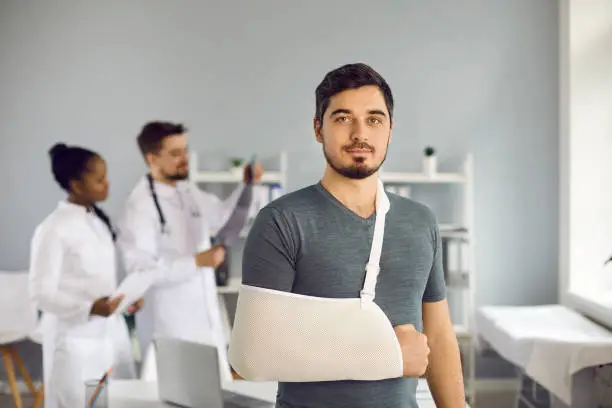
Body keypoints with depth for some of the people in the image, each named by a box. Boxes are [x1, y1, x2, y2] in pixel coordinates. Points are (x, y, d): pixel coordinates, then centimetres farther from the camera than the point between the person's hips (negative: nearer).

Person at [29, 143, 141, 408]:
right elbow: (41, 293, -16)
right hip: (76, 339, -7)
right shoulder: (53, 228, -15)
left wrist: (126, 297, 0)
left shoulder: (100, 220, 8)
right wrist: (90, 308, -27)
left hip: (110, 332, 7)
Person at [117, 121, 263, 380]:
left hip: (206, 320, 7)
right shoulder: (141, 205, -17)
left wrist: (247, 185, 5)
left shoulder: (189, 192, 5)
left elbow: (226, 218, 20)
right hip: (169, 326, -7)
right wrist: (197, 261, -23)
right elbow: (141, 271, -23)